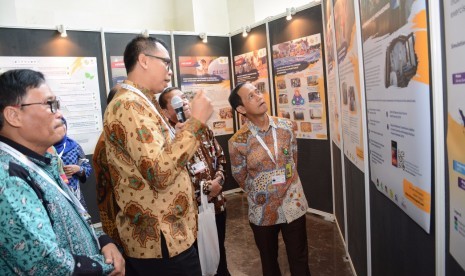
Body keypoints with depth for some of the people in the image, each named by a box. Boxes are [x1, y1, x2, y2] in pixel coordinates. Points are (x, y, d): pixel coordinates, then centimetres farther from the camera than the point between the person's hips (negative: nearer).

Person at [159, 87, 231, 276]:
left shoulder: (204, 129, 5)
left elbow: (220, 157, 13)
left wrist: (219, 179, -6)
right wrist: (207, 186, -18)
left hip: (217, 204, 7)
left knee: (219, 251, 26)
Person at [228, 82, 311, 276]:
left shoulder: (287, 126, -6)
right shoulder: (238, 142, -17)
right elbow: (241, 178, -2)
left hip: (293, 205, 2)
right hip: (262, 211, -2)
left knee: (299, 260, 17)